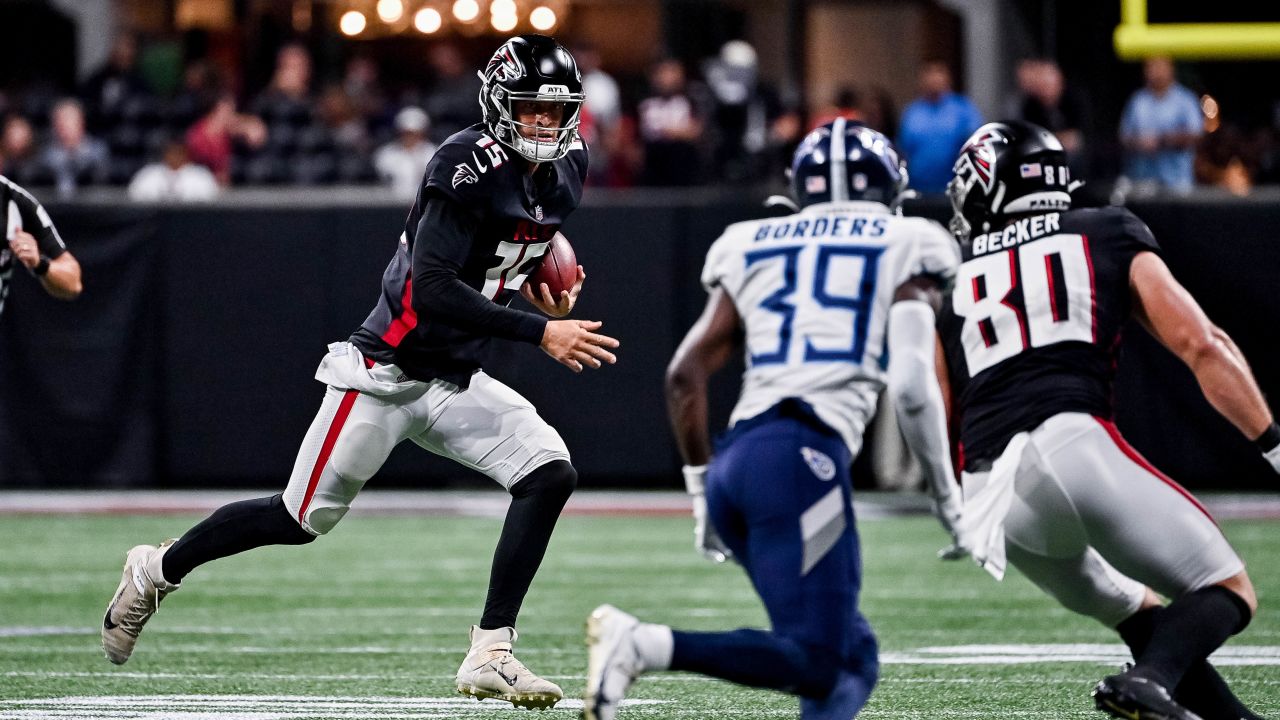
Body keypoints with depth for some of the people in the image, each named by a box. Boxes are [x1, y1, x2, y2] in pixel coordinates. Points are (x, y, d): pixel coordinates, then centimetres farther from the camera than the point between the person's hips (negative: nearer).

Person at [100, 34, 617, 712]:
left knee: (550, 473, -13)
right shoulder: (469, 166, -22)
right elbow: (434, 291, -30)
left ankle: (489, 656, -11)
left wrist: (541, 288, 6)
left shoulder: (563, 171, 3)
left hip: (457, 384, 7)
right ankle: (157, 570, 28)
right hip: (386, 375, -7)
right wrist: (541, 331, -32)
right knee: (302, 517, 3)